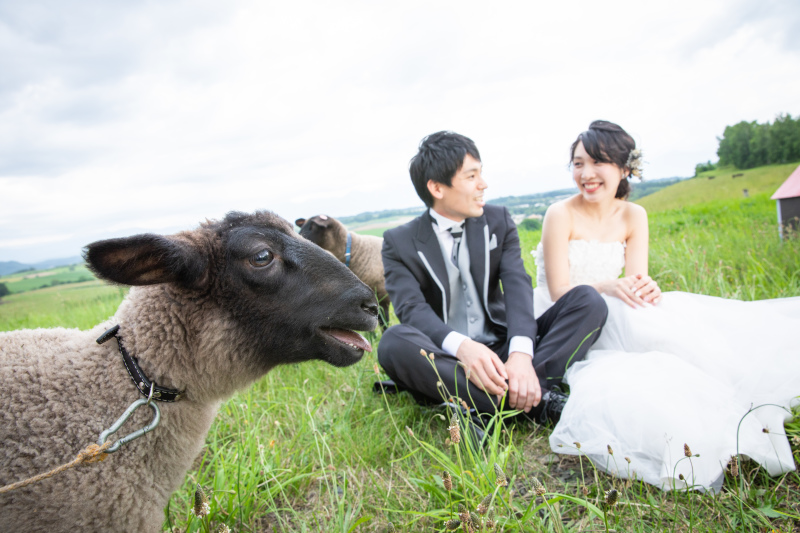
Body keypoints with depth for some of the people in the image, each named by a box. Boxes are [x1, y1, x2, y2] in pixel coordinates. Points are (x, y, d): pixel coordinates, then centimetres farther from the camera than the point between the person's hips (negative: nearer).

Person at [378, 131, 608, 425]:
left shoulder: (498, 220, 7)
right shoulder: (399, 243, -2)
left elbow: (517, 286, -8)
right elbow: (413, 310, -17)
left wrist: (521, 354, -28)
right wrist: (461, 346, -39)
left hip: (502, 348, 3)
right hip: (447, 361, -2)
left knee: (589, 300, -14)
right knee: (394, 342, -35)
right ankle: (536, 402, -34)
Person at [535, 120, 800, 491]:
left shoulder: (633, 216, 2)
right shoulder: (561, 215, -13)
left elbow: (635, 283, -5)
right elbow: (559, 291, -15)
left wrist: (646, 290, -30)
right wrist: (605, 288, -34)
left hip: (610, 322, 4)